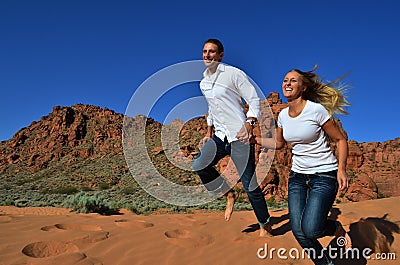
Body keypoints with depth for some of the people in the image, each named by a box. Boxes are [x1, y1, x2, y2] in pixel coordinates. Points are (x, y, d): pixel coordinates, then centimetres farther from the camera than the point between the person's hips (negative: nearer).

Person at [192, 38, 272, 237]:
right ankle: (229, 195, 6)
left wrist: (249, 122, -22)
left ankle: (265, 226, 18)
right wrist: (209, 132, 22)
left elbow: (254, 101, -6)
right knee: (199, 165, -19)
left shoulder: (233, 74, -5)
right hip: (220, 136, 6)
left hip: (239, 135, -6)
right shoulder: (203, 82, 15)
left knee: (249, 184, -4)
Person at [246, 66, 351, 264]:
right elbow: (279, 143, 18)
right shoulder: (283, 115, 3)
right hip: (297, 176, 5)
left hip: (324, 175, -5)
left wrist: (341, 169, -16)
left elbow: (340, 140, -5)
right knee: (299, 232, -3)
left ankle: (337, 229, 16)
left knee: (310, 229, -19)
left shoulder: (316, 110, -14)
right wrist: (253, 138, 7)